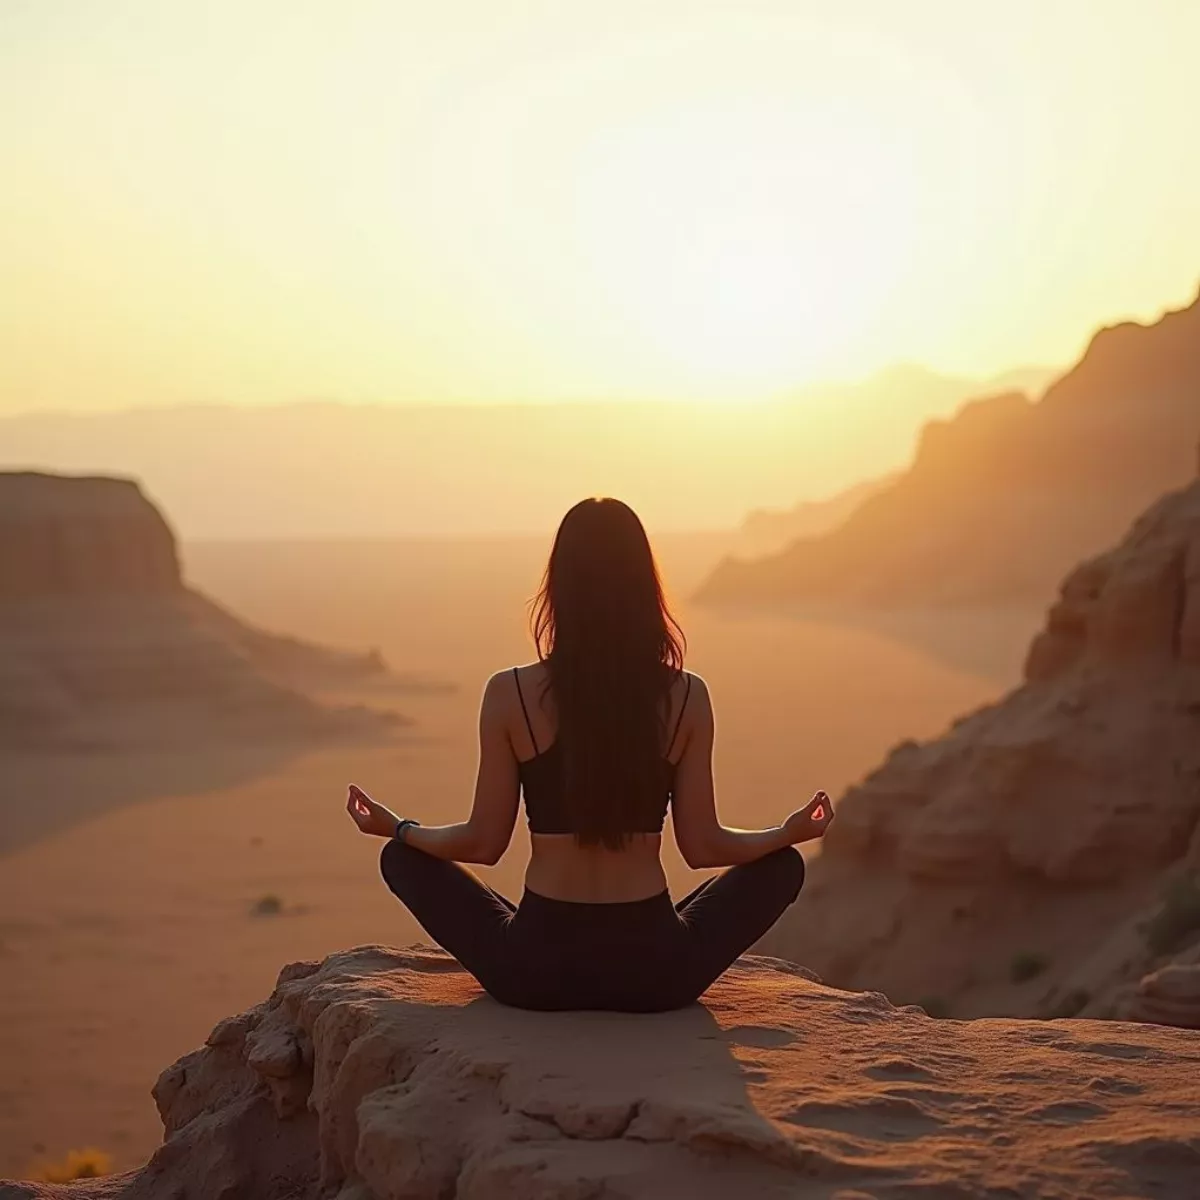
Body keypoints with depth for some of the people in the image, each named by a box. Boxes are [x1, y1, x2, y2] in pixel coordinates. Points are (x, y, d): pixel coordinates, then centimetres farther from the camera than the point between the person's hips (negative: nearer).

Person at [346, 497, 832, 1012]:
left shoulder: (509, 695, -8)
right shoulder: (686, 697, -6)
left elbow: (483, 843, -1)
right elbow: (702, 846, 0)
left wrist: (397, 828, 18)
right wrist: (791, 832, 18)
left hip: (535, 970, 0)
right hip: (654, 970, 1)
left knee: (403, 859, 22)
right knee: (781, 867, 25)